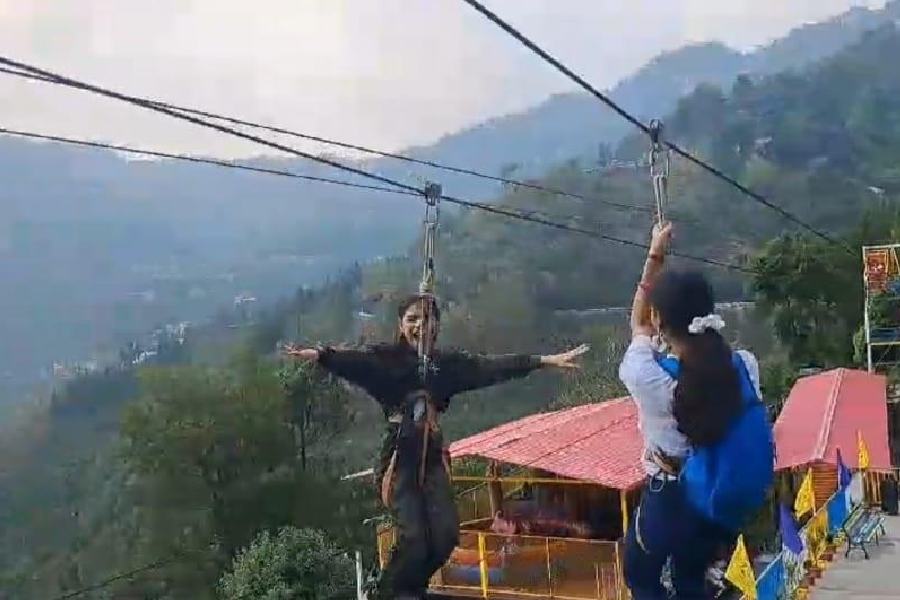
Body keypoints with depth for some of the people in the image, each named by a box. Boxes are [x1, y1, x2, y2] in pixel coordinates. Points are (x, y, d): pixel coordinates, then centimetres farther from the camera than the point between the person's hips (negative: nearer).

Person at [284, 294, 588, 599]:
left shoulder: (445, 363, 8)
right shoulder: (386, 358, -6)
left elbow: (493, 366, 6)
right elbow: (353, 361, -25)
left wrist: (547, 360, 3)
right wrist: (317, 354, -47)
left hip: (433, 458, 5)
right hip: (399, 459, -4)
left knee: (446, 534, -4)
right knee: (413, 539, -14)